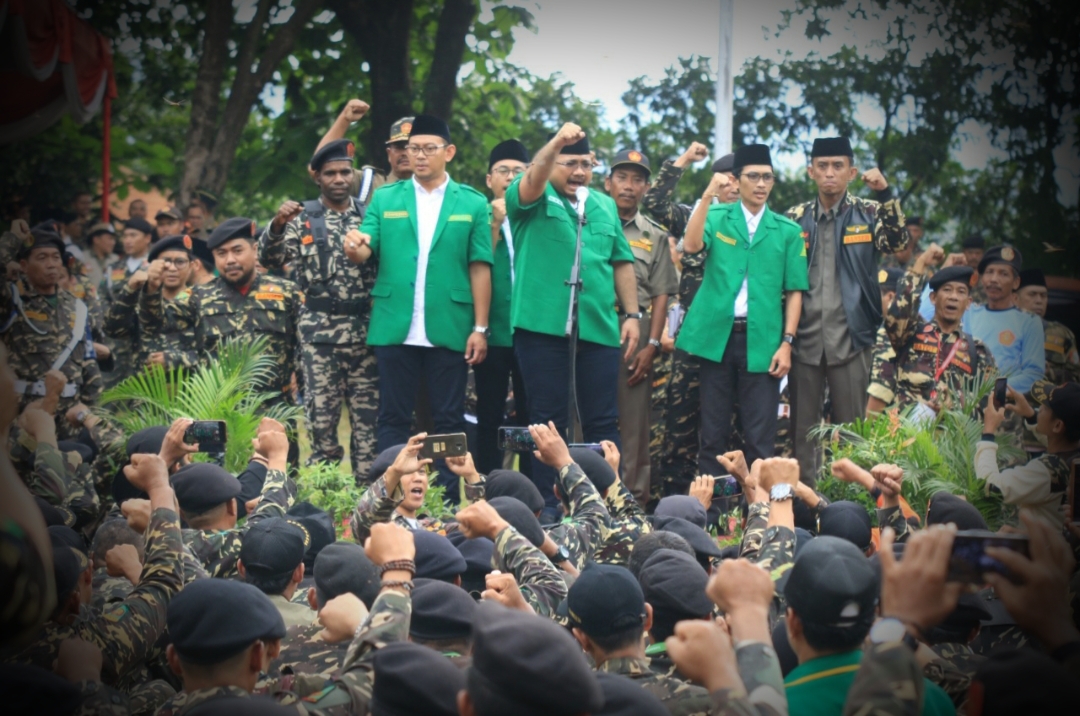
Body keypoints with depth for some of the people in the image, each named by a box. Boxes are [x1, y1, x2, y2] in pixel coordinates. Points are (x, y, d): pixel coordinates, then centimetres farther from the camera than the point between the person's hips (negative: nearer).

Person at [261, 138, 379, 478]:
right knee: (321, 413, 1)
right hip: (319, 332, -1)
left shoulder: (370, 217, 9)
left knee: (367, 413, 3)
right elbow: (268, 259, -5)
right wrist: (277, 224, -21)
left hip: (366, 331, 1)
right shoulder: (302, 218, 5)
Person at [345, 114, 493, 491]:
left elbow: (480, 268, 2)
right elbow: (365, 251, 0)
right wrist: (353, 247, -24)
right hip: (394, 329, 1)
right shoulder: (385, 199, 9)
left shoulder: (472, 203, 5)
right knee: (393, 418, 5)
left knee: (449, 419, 4)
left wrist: (480, 328, -3)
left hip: (449, 330, -1)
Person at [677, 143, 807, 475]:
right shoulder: (717, 217, 9)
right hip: (717, 335, 0)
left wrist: (787, 342, -4)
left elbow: (794, 292, 6)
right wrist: (708, 196, -16)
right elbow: (691, 245, -11)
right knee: (713, 434, 5)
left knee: (760, 438, -1)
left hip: (762, 341, 0)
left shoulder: (787, 231, 9)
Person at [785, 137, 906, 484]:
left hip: (850, 336, -2)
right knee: (803, 428, 5)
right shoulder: (796, 218, 9)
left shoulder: (867, 213, 6)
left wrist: (885, 193, -22)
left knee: (852, 426, 2)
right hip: (805, 336, 2)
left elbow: (897, 242, -11)